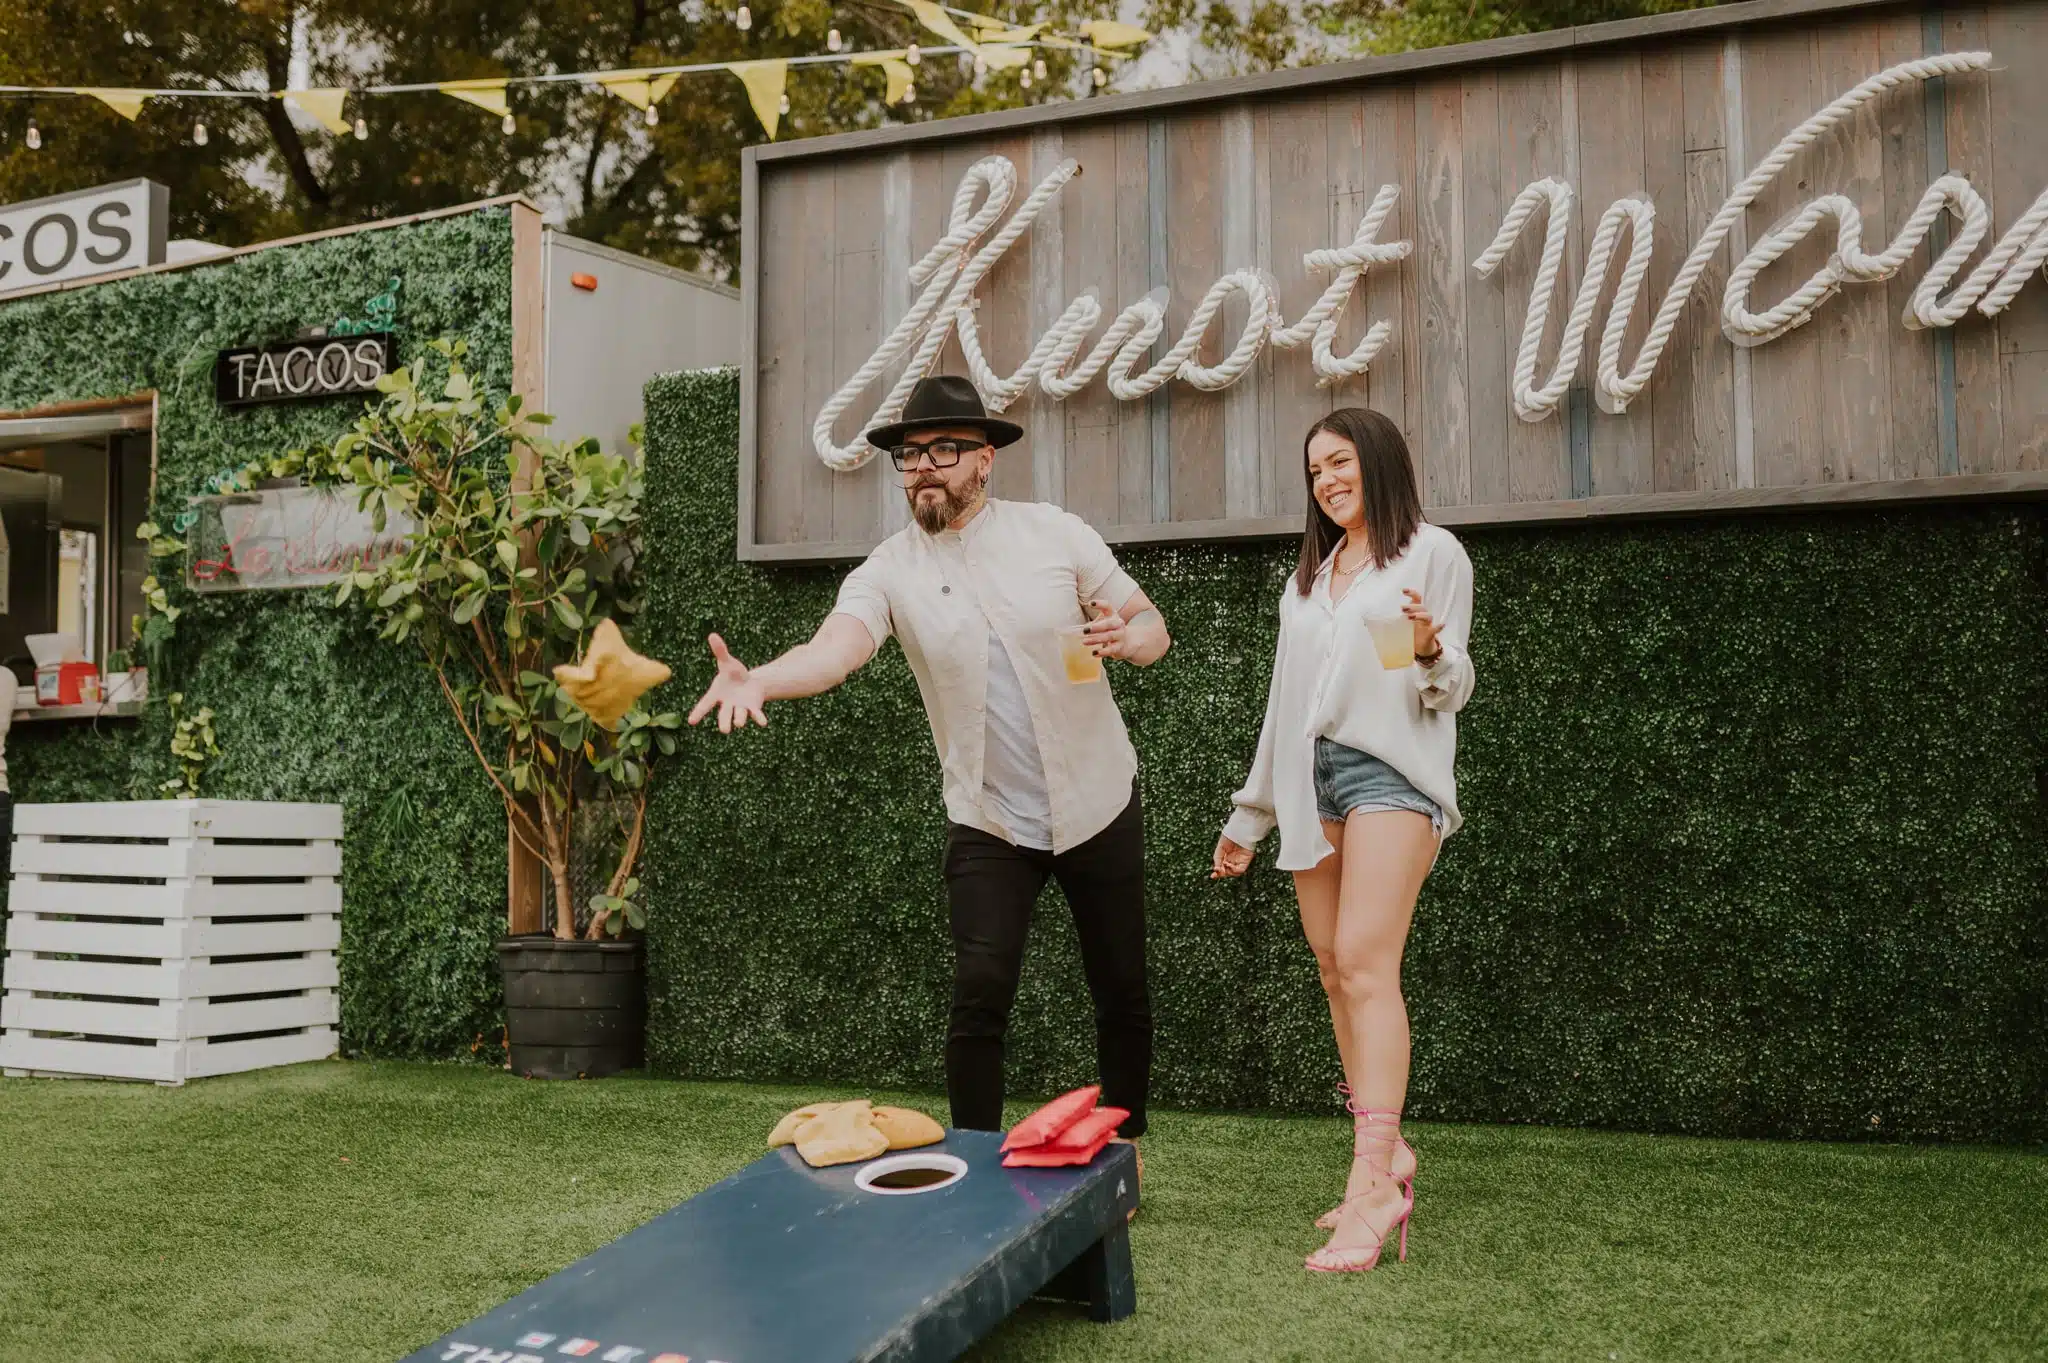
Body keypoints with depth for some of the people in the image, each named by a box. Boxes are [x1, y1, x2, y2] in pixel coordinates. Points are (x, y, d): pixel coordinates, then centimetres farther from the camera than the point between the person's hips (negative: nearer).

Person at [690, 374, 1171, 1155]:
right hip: (988, 823, -1)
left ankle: (1125, 1151, 31)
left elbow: (1152, 627, 2)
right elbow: (838, 645, -28)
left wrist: (1126, 636, -23)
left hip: (1098, 806, 1)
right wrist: (759, 680, -49)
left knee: (1121, 993, 10)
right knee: (979, 996, -9)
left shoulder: (1055, 534, -6)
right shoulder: (889, 571, -8)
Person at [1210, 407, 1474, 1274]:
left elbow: (1452, 689, 2)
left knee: (1364, 963, -18)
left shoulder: (1431, 553, 5)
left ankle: (1372, 1183, -21)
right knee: (1334, 969, 0)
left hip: (1388, 769, -6)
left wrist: (1430, 652, -21)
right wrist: (1249, 816, 23)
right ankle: (1386, 1155, 6)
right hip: (1309, 778, 7)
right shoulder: (1309, 575, 22)